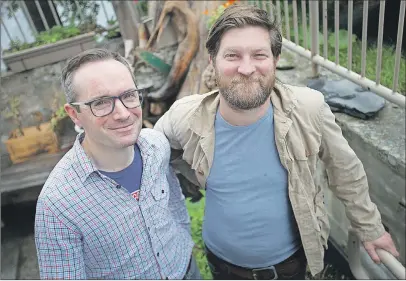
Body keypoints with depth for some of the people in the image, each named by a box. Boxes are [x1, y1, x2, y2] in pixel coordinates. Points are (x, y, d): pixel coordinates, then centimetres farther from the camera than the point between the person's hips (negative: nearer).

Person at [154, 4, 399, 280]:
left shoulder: (309, 109, -23)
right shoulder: (186, 118, -22)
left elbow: (346, 170, -6)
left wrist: (370, 228, 5)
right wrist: (202, 179, -2)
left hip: (291, 258, 0)